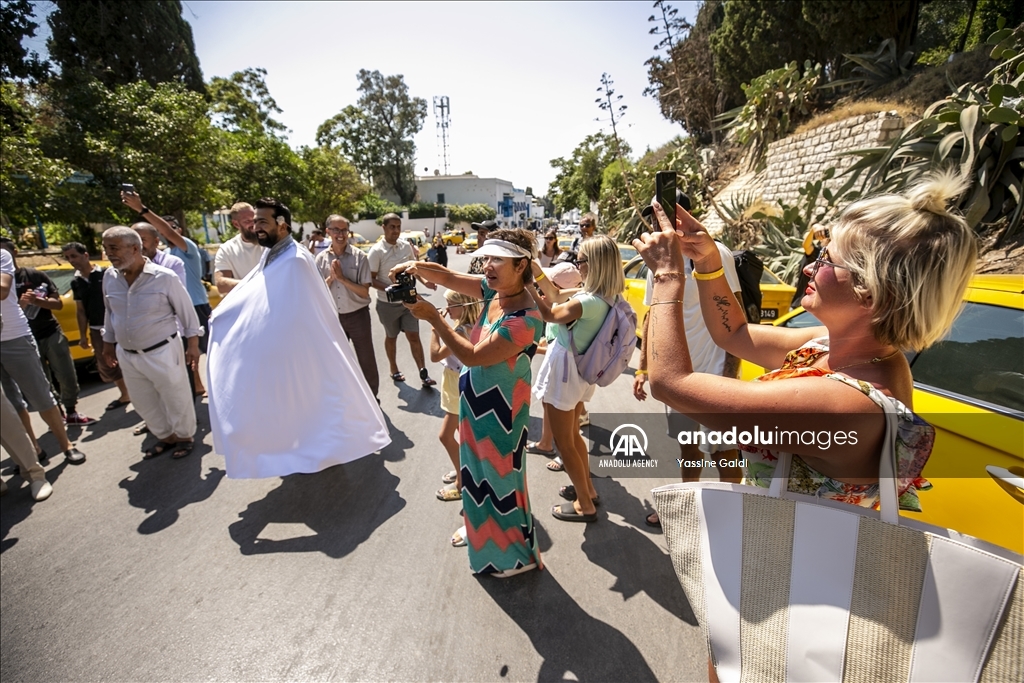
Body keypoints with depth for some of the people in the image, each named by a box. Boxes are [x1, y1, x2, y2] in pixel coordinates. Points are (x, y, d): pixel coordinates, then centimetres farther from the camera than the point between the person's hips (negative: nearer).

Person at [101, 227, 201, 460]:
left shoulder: (164, 277, -15)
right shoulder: (109, 278, 1)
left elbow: (186, 311, -8)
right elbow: (110, 312, 14)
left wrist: (193, 345, -7)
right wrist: (108, 342, 18)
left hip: (162, 352, -6)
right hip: (127, 355, 6)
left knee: (176, 398, 7)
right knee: (144, 403, 17)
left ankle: (185, 436, 28)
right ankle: (166, 436, 36)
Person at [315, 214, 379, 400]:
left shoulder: (359, 257, -9)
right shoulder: (321, 258, -1)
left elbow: (364, 292, -12)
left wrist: (343, 278, -21)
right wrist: (331, 277, -16)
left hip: (358, 315, -3)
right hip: (333, 317, 3)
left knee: (366, 360, 8)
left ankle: (371, 397, 27)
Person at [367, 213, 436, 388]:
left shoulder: (407, 246, -1)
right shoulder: (376, 251, -14)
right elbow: (371, 280, -13)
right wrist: (390, 289, -26)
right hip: (388, 303, -3)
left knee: (414, 336, 3)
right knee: (391, 337, 15)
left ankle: (423, 373, 8)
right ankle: (393, 369, 34)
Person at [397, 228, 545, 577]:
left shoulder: (526, 318, -28)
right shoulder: (493, 290, -4)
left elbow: (473, 356, -28)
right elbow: (447, 277, -1)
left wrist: (432, 317, -28)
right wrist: (415, 266, -21)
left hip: (500, 408, -8)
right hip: (476, 399, 8)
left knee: (500, 472, 9)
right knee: (477, 465, 25)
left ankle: (518, 553, 33)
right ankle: (480, 526, 51)